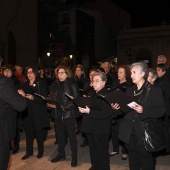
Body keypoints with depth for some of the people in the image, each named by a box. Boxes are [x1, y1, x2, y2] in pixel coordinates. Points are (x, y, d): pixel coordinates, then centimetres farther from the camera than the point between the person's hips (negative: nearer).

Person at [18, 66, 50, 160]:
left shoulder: (41, 83, -5)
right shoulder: (25, 84, 11)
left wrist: (33, 98, -24)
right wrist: (22, 95, -8)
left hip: (38, 112, -4)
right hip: (27, 111, 4)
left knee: (39, 132, 6)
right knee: (28, 132, 8)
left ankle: (40, 151, 24)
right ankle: (29, 151, 23)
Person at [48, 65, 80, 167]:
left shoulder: (72, 84, -8)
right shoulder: (56, 84, 9)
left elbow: (76, 99, -14)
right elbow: (51, 97, 14)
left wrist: (63, 107, -20)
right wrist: (50, 103, -6)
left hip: (69, 114, -5)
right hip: (58, 113, 6)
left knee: (71, 135, 4)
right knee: (60, 135, 16)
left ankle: (74, 156, 18)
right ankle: (61, 154, 33)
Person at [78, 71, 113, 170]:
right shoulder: (92, 94, 14)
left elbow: (106, 113, -24)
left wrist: (89, 111, -29)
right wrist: (83, 109, -1)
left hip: (101, 129, -8)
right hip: (91, 127, 8)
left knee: (102, 152, 5)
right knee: (93, 150, 21)